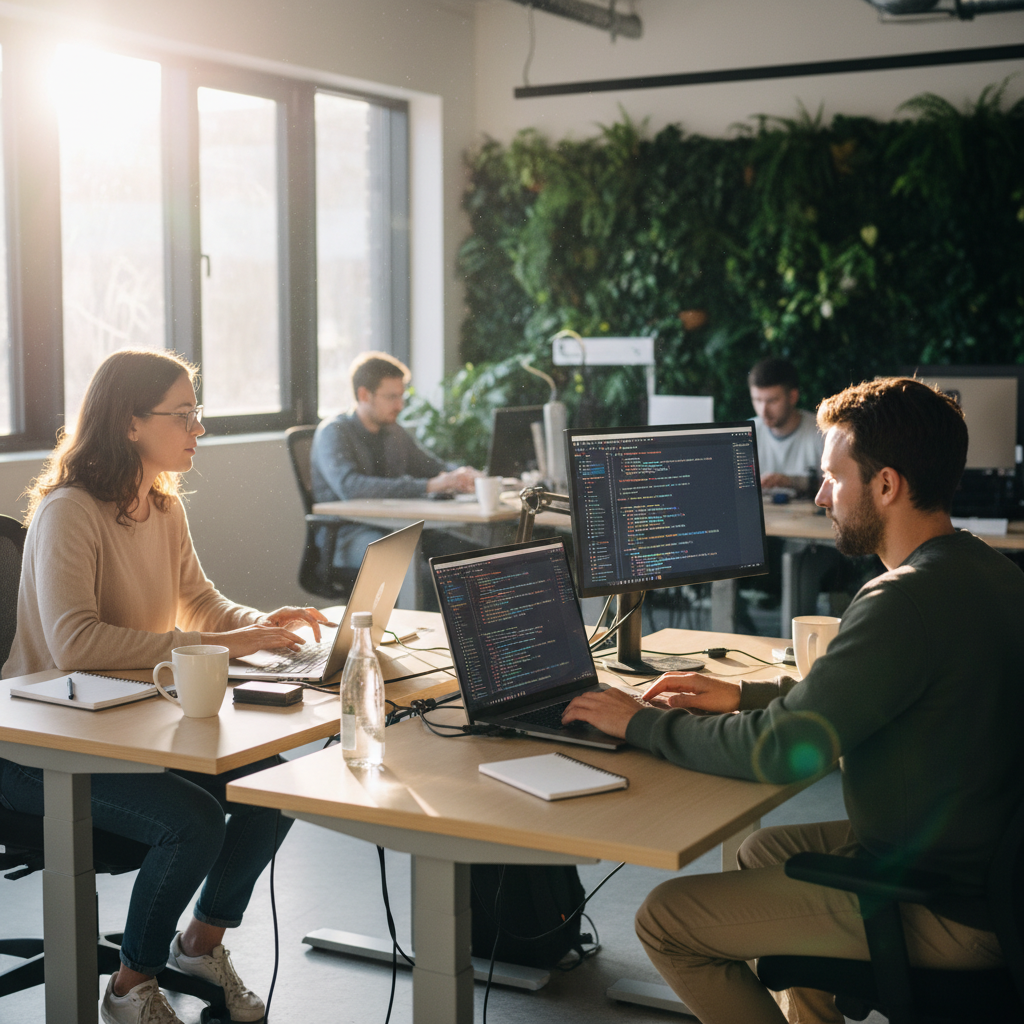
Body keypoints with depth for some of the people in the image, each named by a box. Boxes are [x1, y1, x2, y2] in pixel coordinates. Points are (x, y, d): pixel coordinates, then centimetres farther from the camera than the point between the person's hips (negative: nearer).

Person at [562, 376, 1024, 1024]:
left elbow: (780, 751, -24)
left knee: (667, 920, -4)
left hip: (940, 915, -10)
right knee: (764, 849, 29)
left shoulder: (910, 600, -27)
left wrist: (642, 724, -10)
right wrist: (744, 694, 13)